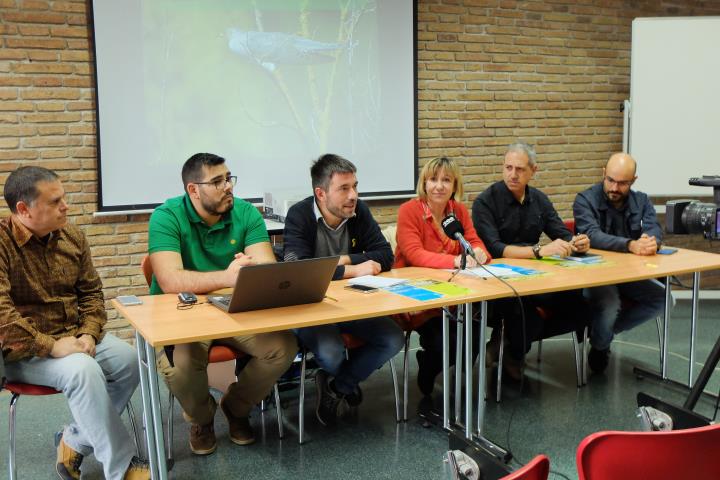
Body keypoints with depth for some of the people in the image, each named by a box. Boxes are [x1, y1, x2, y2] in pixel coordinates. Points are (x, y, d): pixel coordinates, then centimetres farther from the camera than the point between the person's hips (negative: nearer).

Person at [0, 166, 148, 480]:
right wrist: (51, 346, -26)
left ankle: (76, 441, 1)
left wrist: (88, 334, -6)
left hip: (73, 336, 7)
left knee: (129, 360, -16)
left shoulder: (72, 236, 4)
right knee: (83, 370, -31)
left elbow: (91, 291, 11)